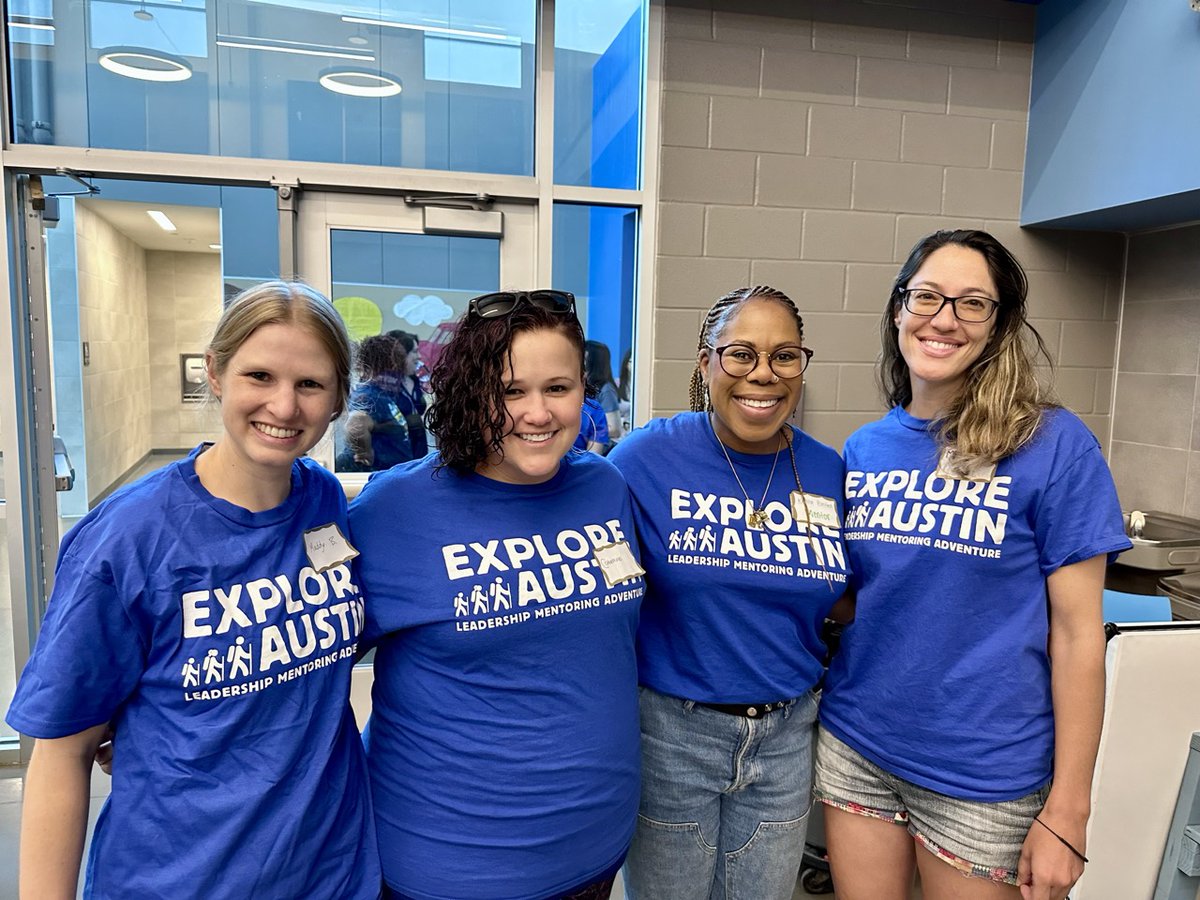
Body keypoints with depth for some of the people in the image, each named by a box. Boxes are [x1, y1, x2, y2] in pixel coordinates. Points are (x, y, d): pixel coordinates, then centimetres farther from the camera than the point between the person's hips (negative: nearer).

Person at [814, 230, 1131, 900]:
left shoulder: (1054, 443, -11)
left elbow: (1077, 631, -10)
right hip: (854, 745, 4)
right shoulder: (864, 449, 0)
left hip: (984, 769, -3)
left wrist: (1067, 809, -10)